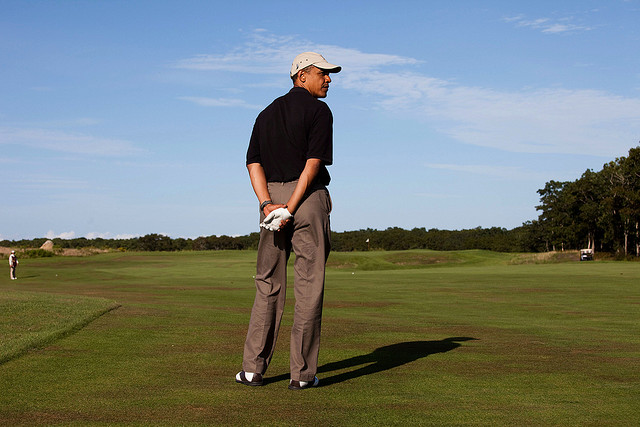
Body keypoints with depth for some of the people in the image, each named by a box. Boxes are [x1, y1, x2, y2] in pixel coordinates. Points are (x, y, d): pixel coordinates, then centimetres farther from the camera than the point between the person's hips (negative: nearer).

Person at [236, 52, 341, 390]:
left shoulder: (267, 113, 17)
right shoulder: (319, 110, -2)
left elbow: (253, 162, 5)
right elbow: (313, 163, -14)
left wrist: (268, 204, -5)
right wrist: (291, 209, -15)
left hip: (272, 200, 6)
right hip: (309, 198, -5)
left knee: (268, 285, 11)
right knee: (309, 285, 0)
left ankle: (253, 368, 10)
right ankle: (302, 372, 2)